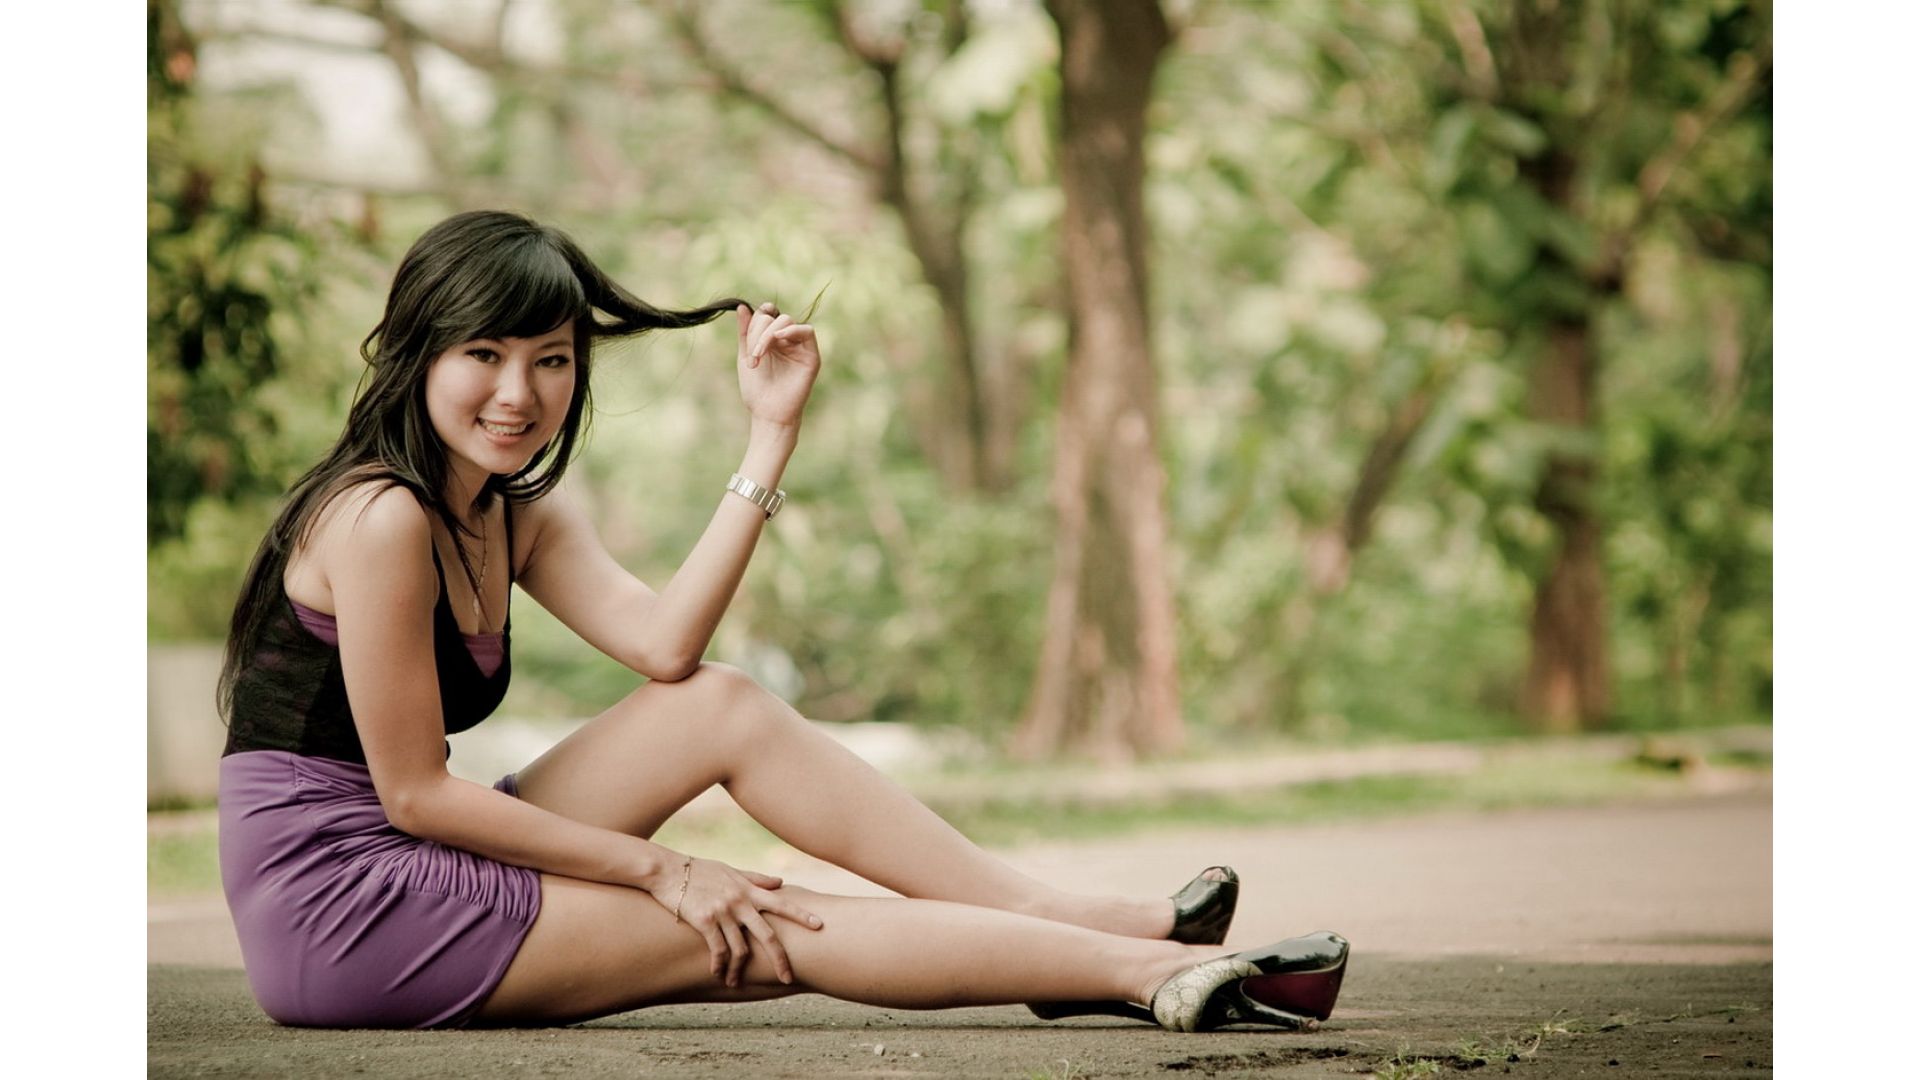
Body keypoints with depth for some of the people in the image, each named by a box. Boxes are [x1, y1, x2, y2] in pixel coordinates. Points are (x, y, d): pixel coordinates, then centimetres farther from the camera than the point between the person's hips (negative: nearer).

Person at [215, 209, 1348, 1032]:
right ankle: (1151, 975, -12)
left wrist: (772, 435, -5)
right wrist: (658, 869, -14)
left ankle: (1054, 915, -4)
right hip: (338, 903, -8)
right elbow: (414, 794, -18)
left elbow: (663, 645, -6)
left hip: (417, 866, 8)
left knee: (726, 708, -4)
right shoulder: (383, 519, -18)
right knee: (773, 935, -12)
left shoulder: (521, 515, 11)